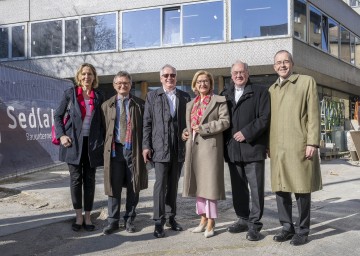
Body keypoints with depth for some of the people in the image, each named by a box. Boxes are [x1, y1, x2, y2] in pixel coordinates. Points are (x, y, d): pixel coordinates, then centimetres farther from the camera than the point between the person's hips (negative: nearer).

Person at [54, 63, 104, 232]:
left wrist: (103, 141, 0)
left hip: (92, 143, 1)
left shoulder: (99, 96, 6)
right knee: (76, 179, 3)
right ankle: (78, 216, 14)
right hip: (74, 142, -1)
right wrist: (61, 135, -6)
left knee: (89, 180, 5)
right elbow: (58, 116, 7)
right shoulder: (70, 94, 3)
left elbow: (102, 120, 10)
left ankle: (88, 216, 14)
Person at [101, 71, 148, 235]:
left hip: (134, 149, 0)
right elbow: (104, 129, 10)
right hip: (114, 149, 1)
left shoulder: (139, 104, 5)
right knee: (113, 187, 3)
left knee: (133, 188, 6)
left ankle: (129, 220, 20)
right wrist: (105, 149, 2)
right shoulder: (107, 105, 11)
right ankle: (113, 221, 14)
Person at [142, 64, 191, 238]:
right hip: (160, 147, -3)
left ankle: (171, 217, 21)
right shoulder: (153, 96, 5)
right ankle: (159, 222, -2)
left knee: (173, 184, 11)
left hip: (179, 148, 3)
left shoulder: (185, 97, 10)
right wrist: (146, 146, -5)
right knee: (160, 183, -7)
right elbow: (147, 123, 1)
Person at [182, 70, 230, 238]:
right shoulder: (191, 104, 19)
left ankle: (211, 223, 3)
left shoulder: (219, 101, 0)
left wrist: (203, 128, -15)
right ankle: (203, 219, 20)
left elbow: (225, 121, -10)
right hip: (194, 147, 6)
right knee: (198, 184, 10)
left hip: (210, 147, -6)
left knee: (210, 184, -5)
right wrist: (186, 132, 5)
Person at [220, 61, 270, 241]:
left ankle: (254, 224, 6)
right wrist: (225, 143, 2)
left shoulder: (260, 92, 2)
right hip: (233, 149, 5)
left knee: (256, 188, -1)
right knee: (238, 188, 12)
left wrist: (246, 133, -15)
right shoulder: (225, 94, 16)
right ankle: (243, 219, 24)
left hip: (253, 148, -5)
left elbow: (264, 118, -7)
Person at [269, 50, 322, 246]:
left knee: (301, 189, 1)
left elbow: (313, 114, -4)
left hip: (300, 146, -5)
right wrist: (267, 144, 10)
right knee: (280, 188, 8)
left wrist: (312, 142, -11)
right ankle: (287, 227, 20)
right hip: (277, 147, 5)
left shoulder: (307, 82, 3)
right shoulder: (271, 89, 17)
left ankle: (302, 230, 13)